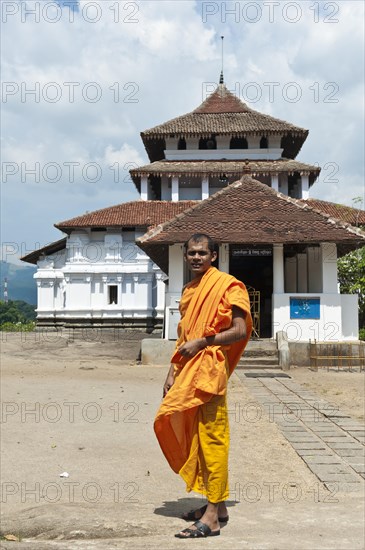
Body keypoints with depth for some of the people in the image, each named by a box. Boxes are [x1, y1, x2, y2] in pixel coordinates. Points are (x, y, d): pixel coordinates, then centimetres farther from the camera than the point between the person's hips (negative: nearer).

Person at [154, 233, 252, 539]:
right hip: (188, 373, 9)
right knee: (196, 438, 12)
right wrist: (172, 374, 17)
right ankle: (217, 505, 23)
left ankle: (212, 517, -2)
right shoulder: (189, 291, 18)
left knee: (211, 439, -6)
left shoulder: (227, 285, -6)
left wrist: (202, 342, -15)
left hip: (209, 370, -9)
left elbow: (240, 331, -13)